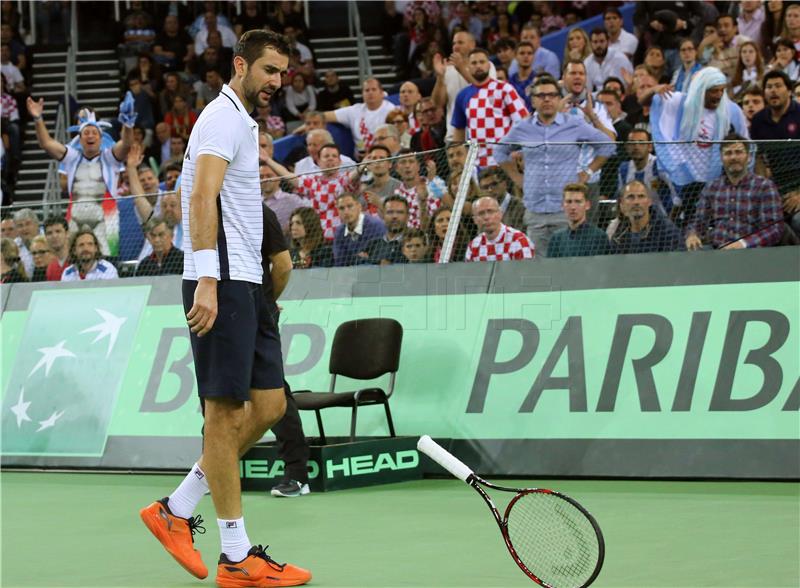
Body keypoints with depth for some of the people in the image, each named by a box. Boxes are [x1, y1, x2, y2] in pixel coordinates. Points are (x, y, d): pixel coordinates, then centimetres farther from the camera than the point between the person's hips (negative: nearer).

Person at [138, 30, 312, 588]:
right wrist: (207, 280, -29)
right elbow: (203, 197, -21)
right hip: (221, 283, -10)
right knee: (226, 412, -7)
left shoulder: (242, 122, 22)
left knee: (269, 404, 9)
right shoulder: (224, 119, -9)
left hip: (244, 284, 10)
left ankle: (176, 510, 15)